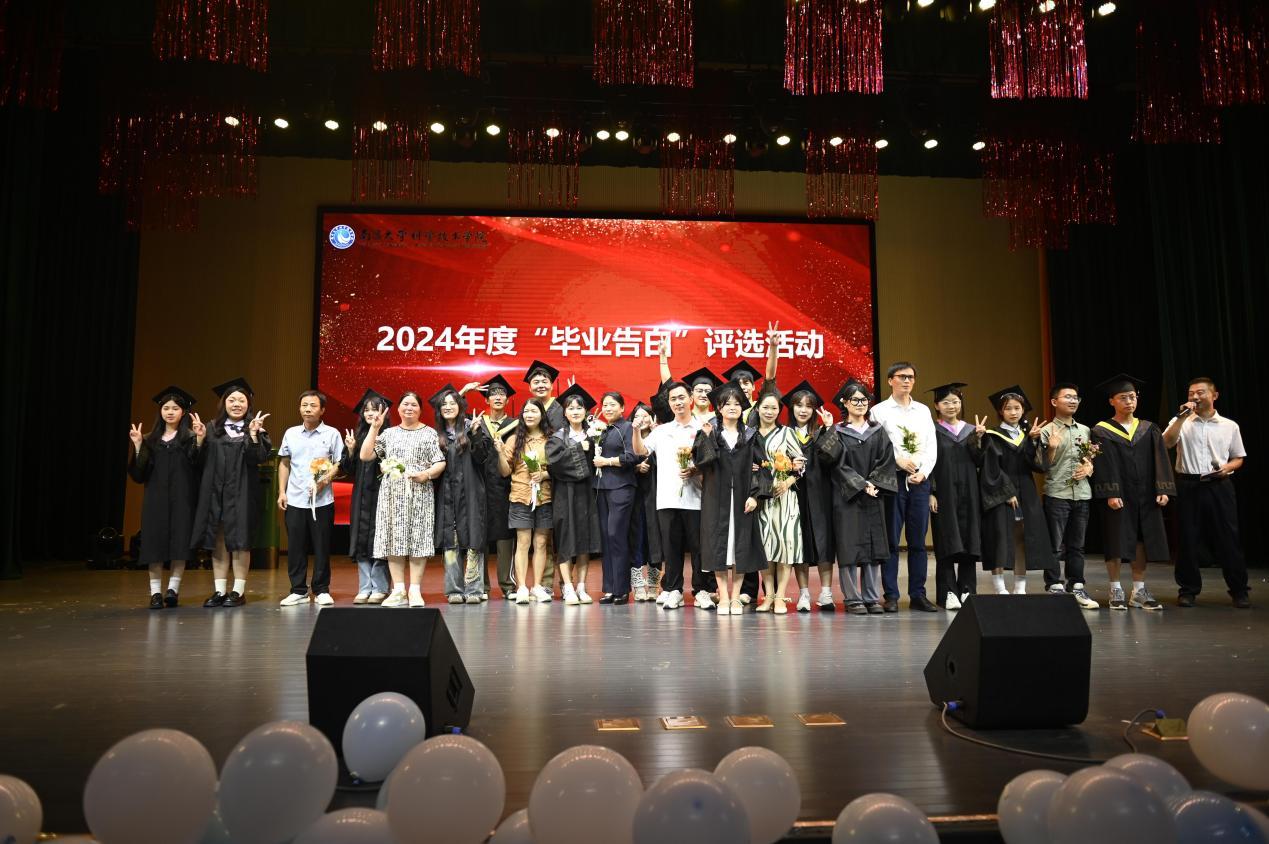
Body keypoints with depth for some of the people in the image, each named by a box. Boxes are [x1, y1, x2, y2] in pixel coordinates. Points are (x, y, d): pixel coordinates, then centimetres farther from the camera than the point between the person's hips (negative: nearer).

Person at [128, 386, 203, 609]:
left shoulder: (190, 437, 5)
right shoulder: (151, 440, 13)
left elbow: (198, 465, -10)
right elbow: (140, 473, 6)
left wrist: (200, 440, -22)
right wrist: (137, 445, -4)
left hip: (182, 498, -2)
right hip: (156, 497, 3)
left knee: (179, 541, -4)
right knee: (155, 542, -2)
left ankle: (173, 589, 3)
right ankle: (155, 592, 3)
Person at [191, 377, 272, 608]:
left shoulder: (255, 428, 3)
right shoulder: (213, 429, 11)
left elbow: (259, 458, -10)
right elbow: (202, 460, 6)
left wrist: (253, 434, -20)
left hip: (241, 494, -3)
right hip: (215, 492, 3)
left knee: (239, 541, 0)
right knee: (218, 541, 5)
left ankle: (238, 591, 6)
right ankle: (219, 590, 12)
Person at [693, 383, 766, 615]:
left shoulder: (750, 436, 9)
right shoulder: (709, 433, 4)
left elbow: (757, 466, 5)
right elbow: (700, 461, -8)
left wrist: (754, 495, -5)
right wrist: (707, 437, -18)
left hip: (741, 498, 1)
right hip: (716, 498, -1)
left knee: (740, 546, 2)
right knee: (719, 545, -2)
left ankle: (735, 597, 10)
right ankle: (723, 597, 5)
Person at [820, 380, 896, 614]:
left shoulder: (878, 431, 11)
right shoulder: (837, 432, 2)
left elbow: (885, 461, 4)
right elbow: (839, 464, -7)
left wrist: (874, 485, -8)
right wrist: (861, 485, -14)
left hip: (874, 497, 3)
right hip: (846, 497, -3)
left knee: (874, 547, 4)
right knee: (849, 548, -3)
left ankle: (872, 598, 11)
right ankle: (853, 599, 3)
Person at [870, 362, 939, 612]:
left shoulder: (923, 411, 15)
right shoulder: (879, 411, 4)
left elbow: (932, 446, 10)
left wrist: (923, 471, -4)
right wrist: (898, 460, -15)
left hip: (920, 479, 3)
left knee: (918, 540, 5)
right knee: (891, 540, -2)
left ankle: (917, 595, 12)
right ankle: (891, 596, 3)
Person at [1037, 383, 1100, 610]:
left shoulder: (1085, 430, 12)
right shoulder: (1047, 431, -3)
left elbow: (1092, 458, 19)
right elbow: (1044, 466, -7)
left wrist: (1089, 468, -2)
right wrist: (1052, 448, -24)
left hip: (1082, 494, 5)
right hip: (1056, 494, -5)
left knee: (1077, 545, 10)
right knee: (1056, 546, -1)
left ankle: (1076, 586, 18)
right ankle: (1055, 587, 5)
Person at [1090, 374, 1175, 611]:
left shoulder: (1149, 430, 10)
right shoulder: (1102, 431, -2)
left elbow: (1160, 461, 5)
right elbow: (1104, 465, -8)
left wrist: (1162, 490, -6)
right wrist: (1110, 493, -17)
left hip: (1145, 497, 4)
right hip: (1118, 497, -4)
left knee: (1142, 542, 6)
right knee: (1117, 543, 0)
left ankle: (1139, 591, 16)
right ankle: (1116, 591, 10)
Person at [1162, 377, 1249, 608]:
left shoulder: (1229, 426, 9)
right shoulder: (1181, 423, 6)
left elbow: (1239, 458, 14)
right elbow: (1166, 443, -12)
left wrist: (1228, 467, -7)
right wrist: (1182, 416, -16)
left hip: (1219, 486, 0)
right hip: (1189, 486, 0)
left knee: (1228, 537, 1)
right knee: (1188, 539, 3)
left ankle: (1239, 590, 14)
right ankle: (1188, 589, 12)